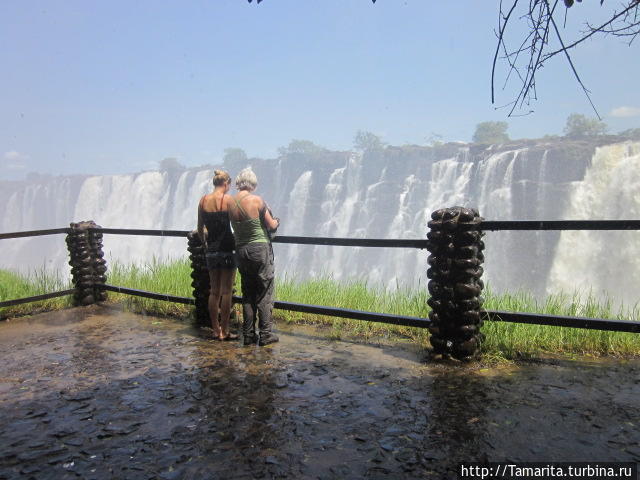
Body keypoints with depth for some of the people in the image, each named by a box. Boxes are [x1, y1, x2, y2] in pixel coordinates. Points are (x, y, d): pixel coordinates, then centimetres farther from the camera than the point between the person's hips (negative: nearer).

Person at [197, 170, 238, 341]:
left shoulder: (203, 200, 5)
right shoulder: (228, 199, -7)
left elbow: (200, 229, 10)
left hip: (211, 250, 5)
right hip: (227, 249, -5)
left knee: (214, 291, 12)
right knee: (226, 292, 1)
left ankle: (215, 330, 18)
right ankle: (224, 331, 5)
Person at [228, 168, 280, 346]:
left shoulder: (230, 203, 1)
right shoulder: (257, 200, -13)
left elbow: (236, 227, 8)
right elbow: (272, 226, -7)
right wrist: (276, 221, 15)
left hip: (241, 250, 5)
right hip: (260, 248, -5)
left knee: (247, 294, 13)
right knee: (265, 292, 4)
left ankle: (248, 335, 16)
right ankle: (265, 334, 6)